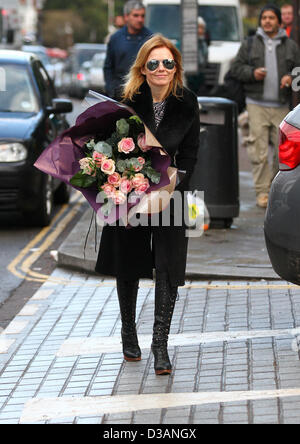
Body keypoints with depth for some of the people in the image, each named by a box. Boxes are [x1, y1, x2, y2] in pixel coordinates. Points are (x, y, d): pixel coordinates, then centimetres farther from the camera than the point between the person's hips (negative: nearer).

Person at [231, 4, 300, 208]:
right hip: (257, 104, -1)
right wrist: (252, 73, -11)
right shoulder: (250, 44, 7)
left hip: (281, 106, 2)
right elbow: (237, 67, 8)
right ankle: (263, 192, -4)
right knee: (259, 150, -7)